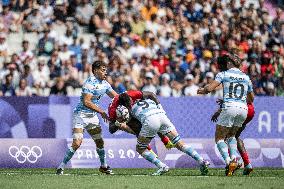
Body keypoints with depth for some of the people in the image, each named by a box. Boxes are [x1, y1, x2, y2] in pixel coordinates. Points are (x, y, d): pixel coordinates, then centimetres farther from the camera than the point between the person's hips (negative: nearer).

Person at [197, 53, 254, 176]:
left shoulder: (224, 74, 3)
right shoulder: (246, 77, 16)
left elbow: (209, 88, -7)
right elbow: (251, 99, 24)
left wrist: (202, 90, 14)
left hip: (229, 108, -5)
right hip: (243, 109, 5)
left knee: (219, 138, 6)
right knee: (231, 135, 25)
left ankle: (228, 162, -16)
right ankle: (234, 158, 1)